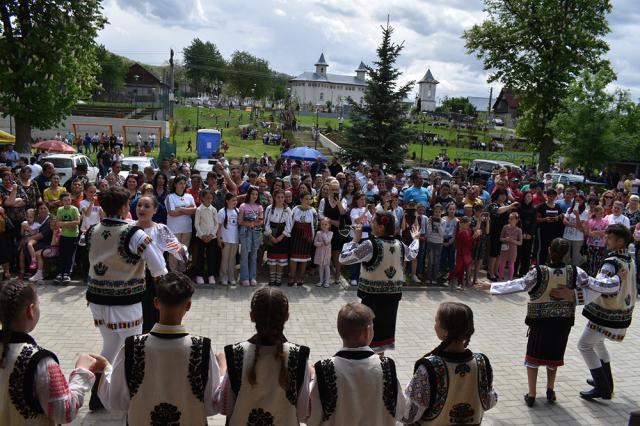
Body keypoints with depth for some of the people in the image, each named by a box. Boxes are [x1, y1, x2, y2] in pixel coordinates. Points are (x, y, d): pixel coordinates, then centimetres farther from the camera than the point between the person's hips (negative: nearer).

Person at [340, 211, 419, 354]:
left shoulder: (370, 245, -17)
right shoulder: (400, 245, 1)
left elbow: (343, 258, -14)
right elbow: (412, 255, 25)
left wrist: (355, 239, -4)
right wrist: (415, 239, 43)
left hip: (373, 295, -5)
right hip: (393, 294, 5)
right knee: (384, 326, 18)